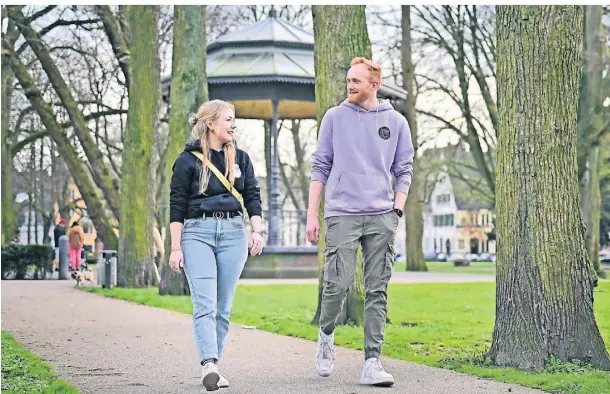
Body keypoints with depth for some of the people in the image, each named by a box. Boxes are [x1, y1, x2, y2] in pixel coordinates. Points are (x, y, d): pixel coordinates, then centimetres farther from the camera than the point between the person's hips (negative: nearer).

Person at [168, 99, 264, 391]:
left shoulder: (240, 159, 14)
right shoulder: (188, 160, 2)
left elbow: (252, 197, 11)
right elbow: (177, 206, 0)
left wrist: (256, 230, -4)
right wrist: (176, 248, -6)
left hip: (233, 234, 4)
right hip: (197, 232, -4)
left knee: (223, 307, 3)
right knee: (204, 303, -16)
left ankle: (212, 368, 10)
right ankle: (209, 365, -26)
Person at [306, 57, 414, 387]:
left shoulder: (395, 122, 10)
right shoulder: (335, 117, 7)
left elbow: (404, 171, 13)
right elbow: (319, 167, 8)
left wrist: (397, 210, -1)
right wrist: (312, 216, 2)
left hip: (381, 218, 1)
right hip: (341, 214, -1)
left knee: (377, 291, -1)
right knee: (337, 284, -7)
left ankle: (372, 363, 1)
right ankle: (326, 333, 22)